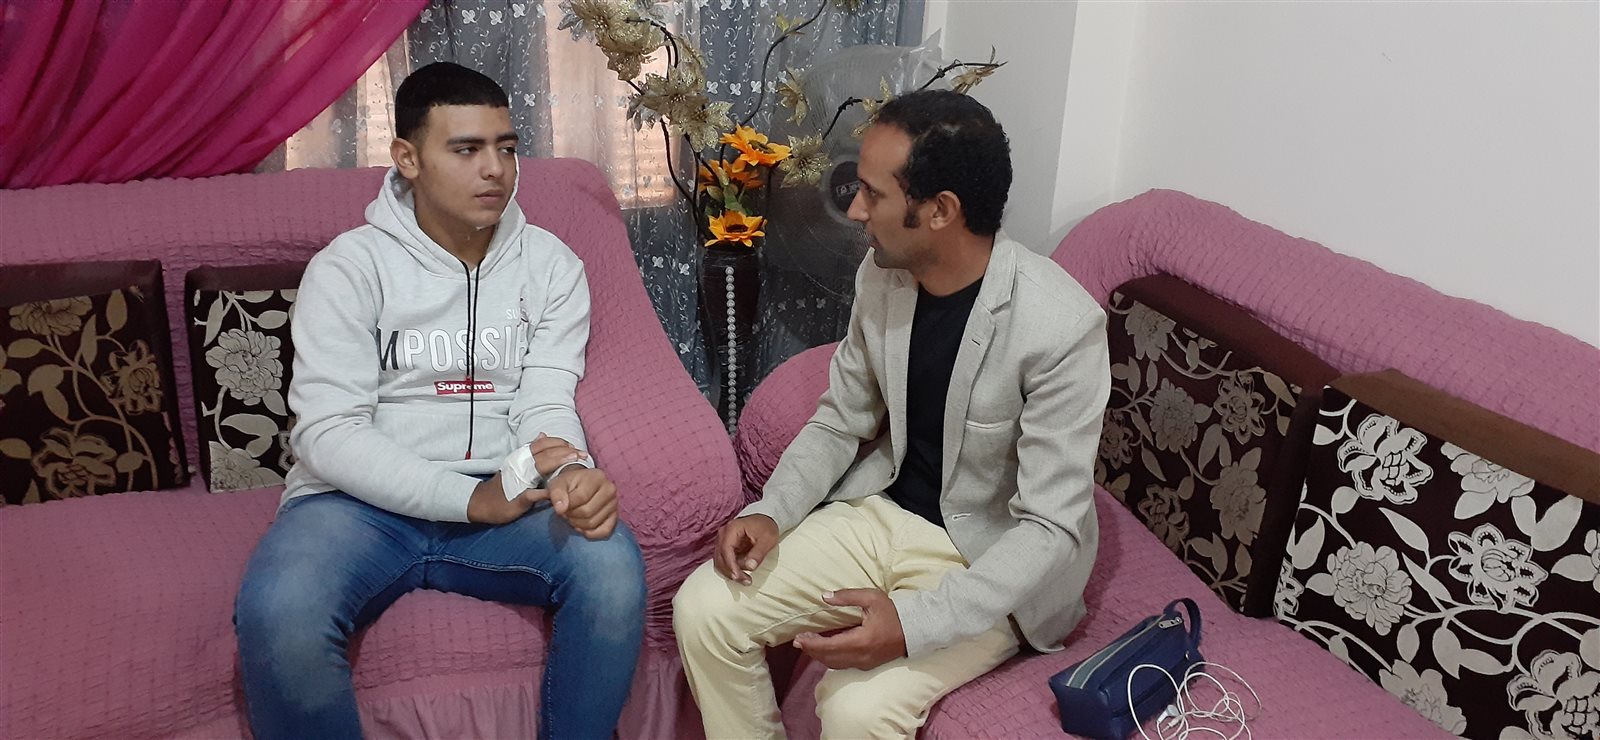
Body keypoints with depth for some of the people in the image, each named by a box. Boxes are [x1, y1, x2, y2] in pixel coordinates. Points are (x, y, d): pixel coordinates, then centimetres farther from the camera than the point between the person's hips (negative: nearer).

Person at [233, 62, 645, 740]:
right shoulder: (348, 267, -3)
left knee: (611, 564, -28)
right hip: (363, 502, -1)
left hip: (503, 499, 2)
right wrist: (471, 497, -24)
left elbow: (546, 406, -2)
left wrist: (574, 475, -27)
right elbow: (329, 434, -11)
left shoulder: (550, 264, 6)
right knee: (278, 610, -32)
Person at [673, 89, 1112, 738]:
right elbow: (840, 420, 8)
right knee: (702, 611, -9)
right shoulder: (882, 275, -6)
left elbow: (1051, 528, -24)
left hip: (992, 559, -6)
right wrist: (771, 512, -10)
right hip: (884, 511, 6)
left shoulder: (1061, 327, -27)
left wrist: (914, 622, -35)